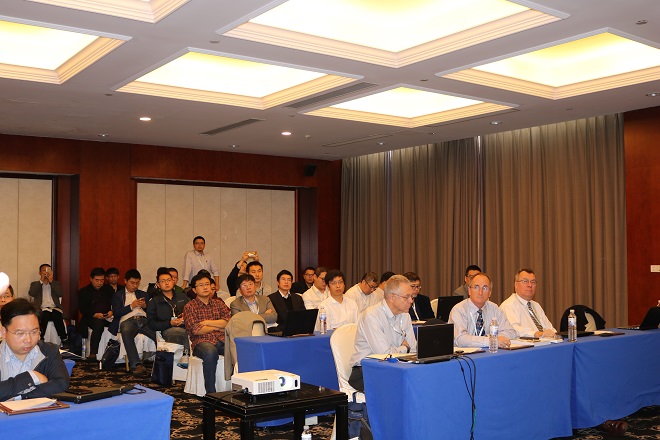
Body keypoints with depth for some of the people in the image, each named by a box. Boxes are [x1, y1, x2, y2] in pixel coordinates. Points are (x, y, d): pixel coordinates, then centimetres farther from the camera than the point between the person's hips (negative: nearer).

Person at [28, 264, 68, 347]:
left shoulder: (56, 283, 26)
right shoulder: (35, 284, 25)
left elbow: (60, 294, 5)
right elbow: (31, 293, 2)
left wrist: (51, 281, 1)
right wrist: (41, 281, 1)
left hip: (54, 309, 0)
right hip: (41, 310, 0)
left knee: (58, 318, -35)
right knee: (42, 318, -37)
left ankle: (65, 343, -36)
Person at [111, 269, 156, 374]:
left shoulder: (144, 294, 32)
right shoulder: (118, 295, 24)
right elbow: (116, 313, 8)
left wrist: (145, 305, 3)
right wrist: (131, 306, -1)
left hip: (144, 319, 2)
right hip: (127, 320, -2)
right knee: (126, 334, -41)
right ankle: (136, 365, -49)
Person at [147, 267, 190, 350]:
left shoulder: (182, 296, 28)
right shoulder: (154, 302, 18)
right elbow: (151, 323, 6)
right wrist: (170, 323, -9)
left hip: (186, 327, 3)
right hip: (167, 330, -3)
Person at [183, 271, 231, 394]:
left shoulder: (219, 303, 22)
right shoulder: (190, 307, 10)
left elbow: (229, 322, 6)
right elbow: (194, 330, -4)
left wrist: (207, 322, 0)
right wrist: (218, 327, 3)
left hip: (222, 340, 3)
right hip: (202, 342, -3)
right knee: (210, 352, -39)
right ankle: (211, 392, -31)